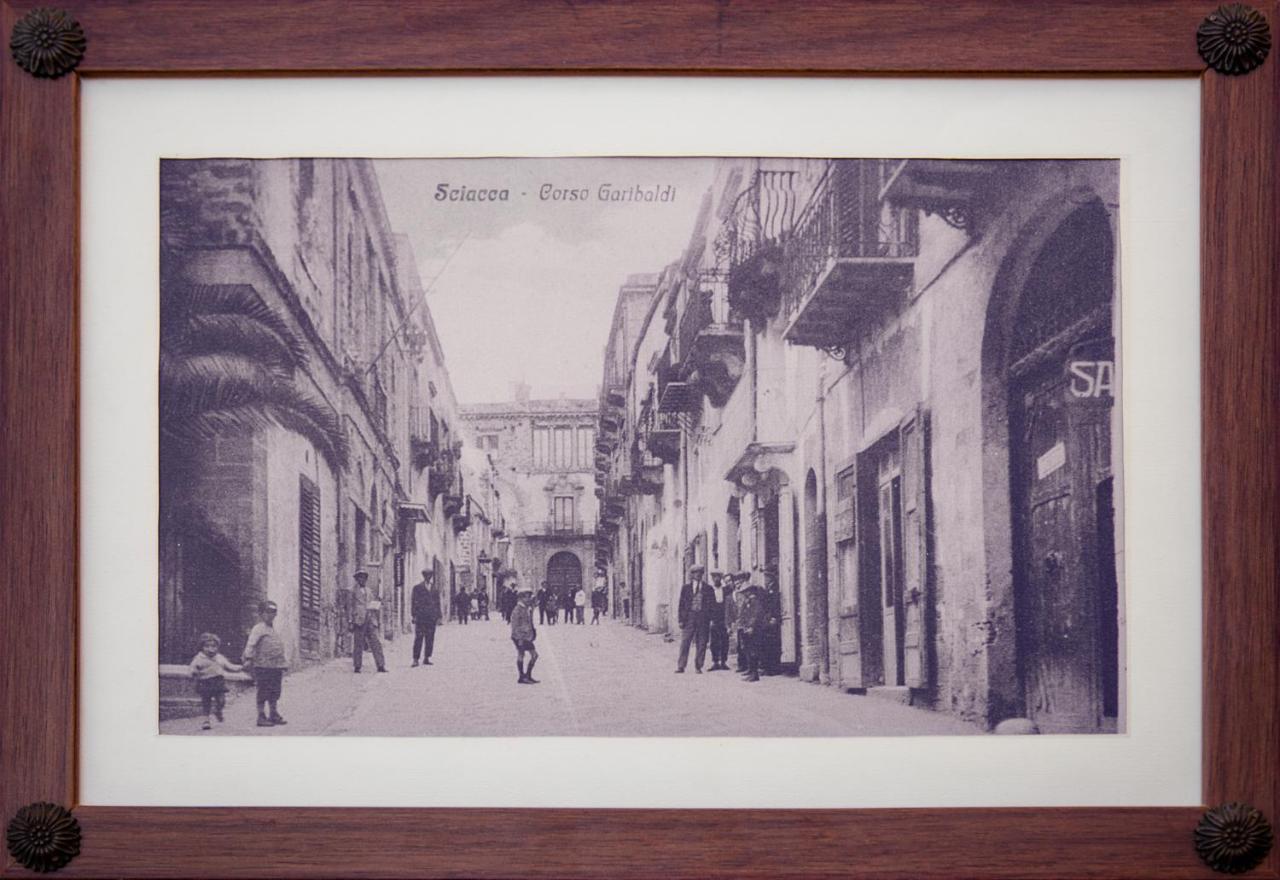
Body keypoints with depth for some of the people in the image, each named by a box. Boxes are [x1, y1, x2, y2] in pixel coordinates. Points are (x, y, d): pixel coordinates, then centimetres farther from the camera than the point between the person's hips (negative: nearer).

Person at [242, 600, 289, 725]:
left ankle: (274, 714, 22)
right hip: (263, 667, -8)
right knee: (263, 693, -4)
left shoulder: (274, 630, 19)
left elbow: (281, 647, 25)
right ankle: (261, 716, 0)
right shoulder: (258, 629, -6)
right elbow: (251, 644, -16)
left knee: (275, 692, 13)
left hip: (276, 667, 8)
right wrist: (249, 658, -26)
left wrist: (285, 661, 22)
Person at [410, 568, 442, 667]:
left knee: (430, 638, 2)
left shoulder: (435, 588, 15)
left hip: (432, 617, 4)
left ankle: (426, 659, 7)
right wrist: (414, 615, -7)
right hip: (420, 617, -4)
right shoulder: (417, 587, 4)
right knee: (419, 637, -9)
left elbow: (437, 603, 17)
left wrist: (438, 617, 11)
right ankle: (415, 659, -10)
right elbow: (413, 601, 2)